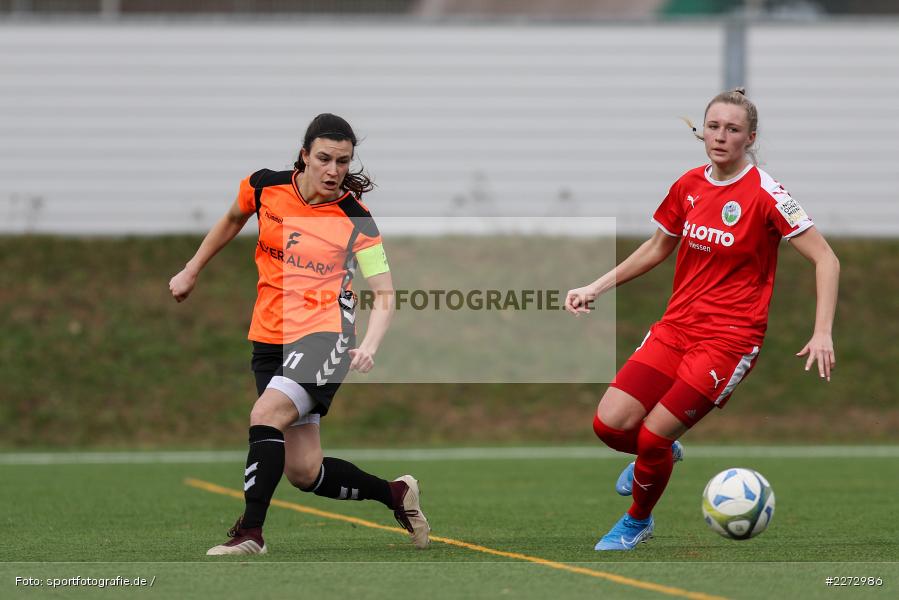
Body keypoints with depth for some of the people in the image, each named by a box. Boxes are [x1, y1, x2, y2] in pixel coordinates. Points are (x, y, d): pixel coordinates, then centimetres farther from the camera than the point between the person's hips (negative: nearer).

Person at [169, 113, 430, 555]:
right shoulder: (264, 187, -1)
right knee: (304, 472, 1)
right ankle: (395, 494, 23)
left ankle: (250, 531, -21)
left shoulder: (356, 220, -9)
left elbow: (384, 294, -9)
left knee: (265, 414, -28)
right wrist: (191, 271, 25)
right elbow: (232, 220, 22)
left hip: (325, 332, -4)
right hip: (269, 337, 4)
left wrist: (368, 348, -26)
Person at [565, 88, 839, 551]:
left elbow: (825, 259, -11)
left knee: (651, 436, -11)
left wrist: (822, 334, -20)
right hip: (676, 327, 5)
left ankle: (638, 521, 18)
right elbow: (656, 249, 22)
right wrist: (596, 288, 17)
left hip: (729, 338, -5)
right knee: (609, 424, -8)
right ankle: (658, 454, 28)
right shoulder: (688, 186, 5)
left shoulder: (764, 194, -12)